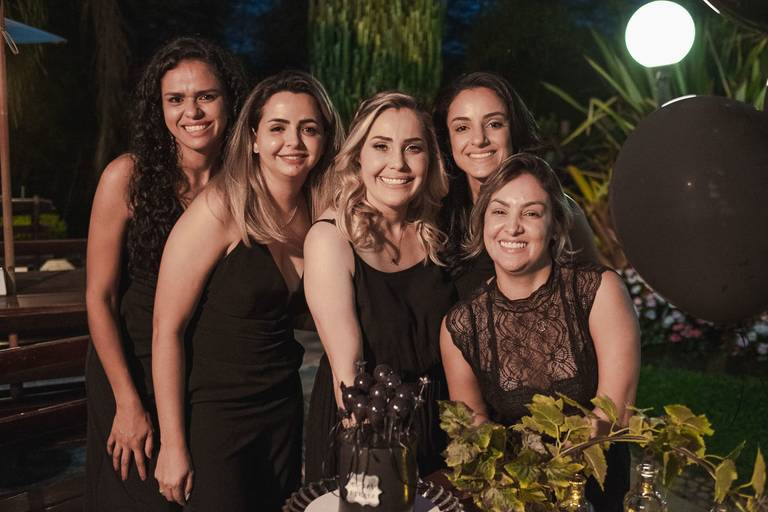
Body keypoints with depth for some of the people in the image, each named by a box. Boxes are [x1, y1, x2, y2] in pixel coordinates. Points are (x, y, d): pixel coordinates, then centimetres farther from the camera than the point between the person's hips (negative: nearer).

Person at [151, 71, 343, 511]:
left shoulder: (319, 215, 0)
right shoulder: (221, 209, -17)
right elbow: (167, 329, -16)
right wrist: (173, 444, -16)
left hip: (284, 409, 6)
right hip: (213, 413, -5)